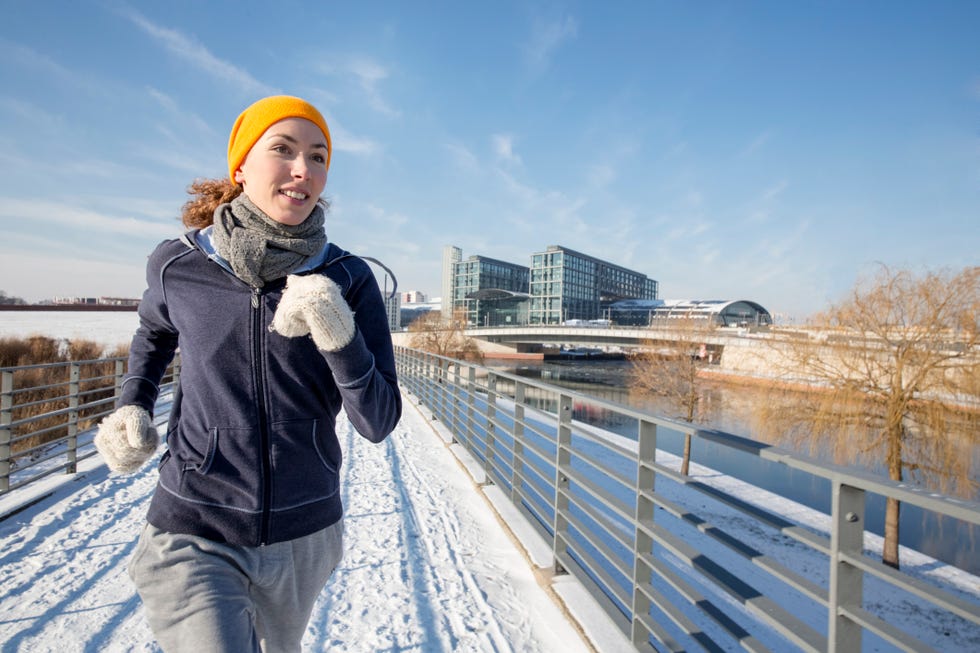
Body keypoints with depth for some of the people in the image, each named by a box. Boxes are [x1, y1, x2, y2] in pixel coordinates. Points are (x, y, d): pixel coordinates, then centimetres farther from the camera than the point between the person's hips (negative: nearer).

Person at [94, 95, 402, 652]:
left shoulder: (350, 281, -12)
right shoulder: (177, 264, -9)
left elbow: (378, 423, -15)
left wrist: (338, 335, -30)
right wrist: (131, 408, -1)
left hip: (305, 534, 2)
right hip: (194, 535, -1)